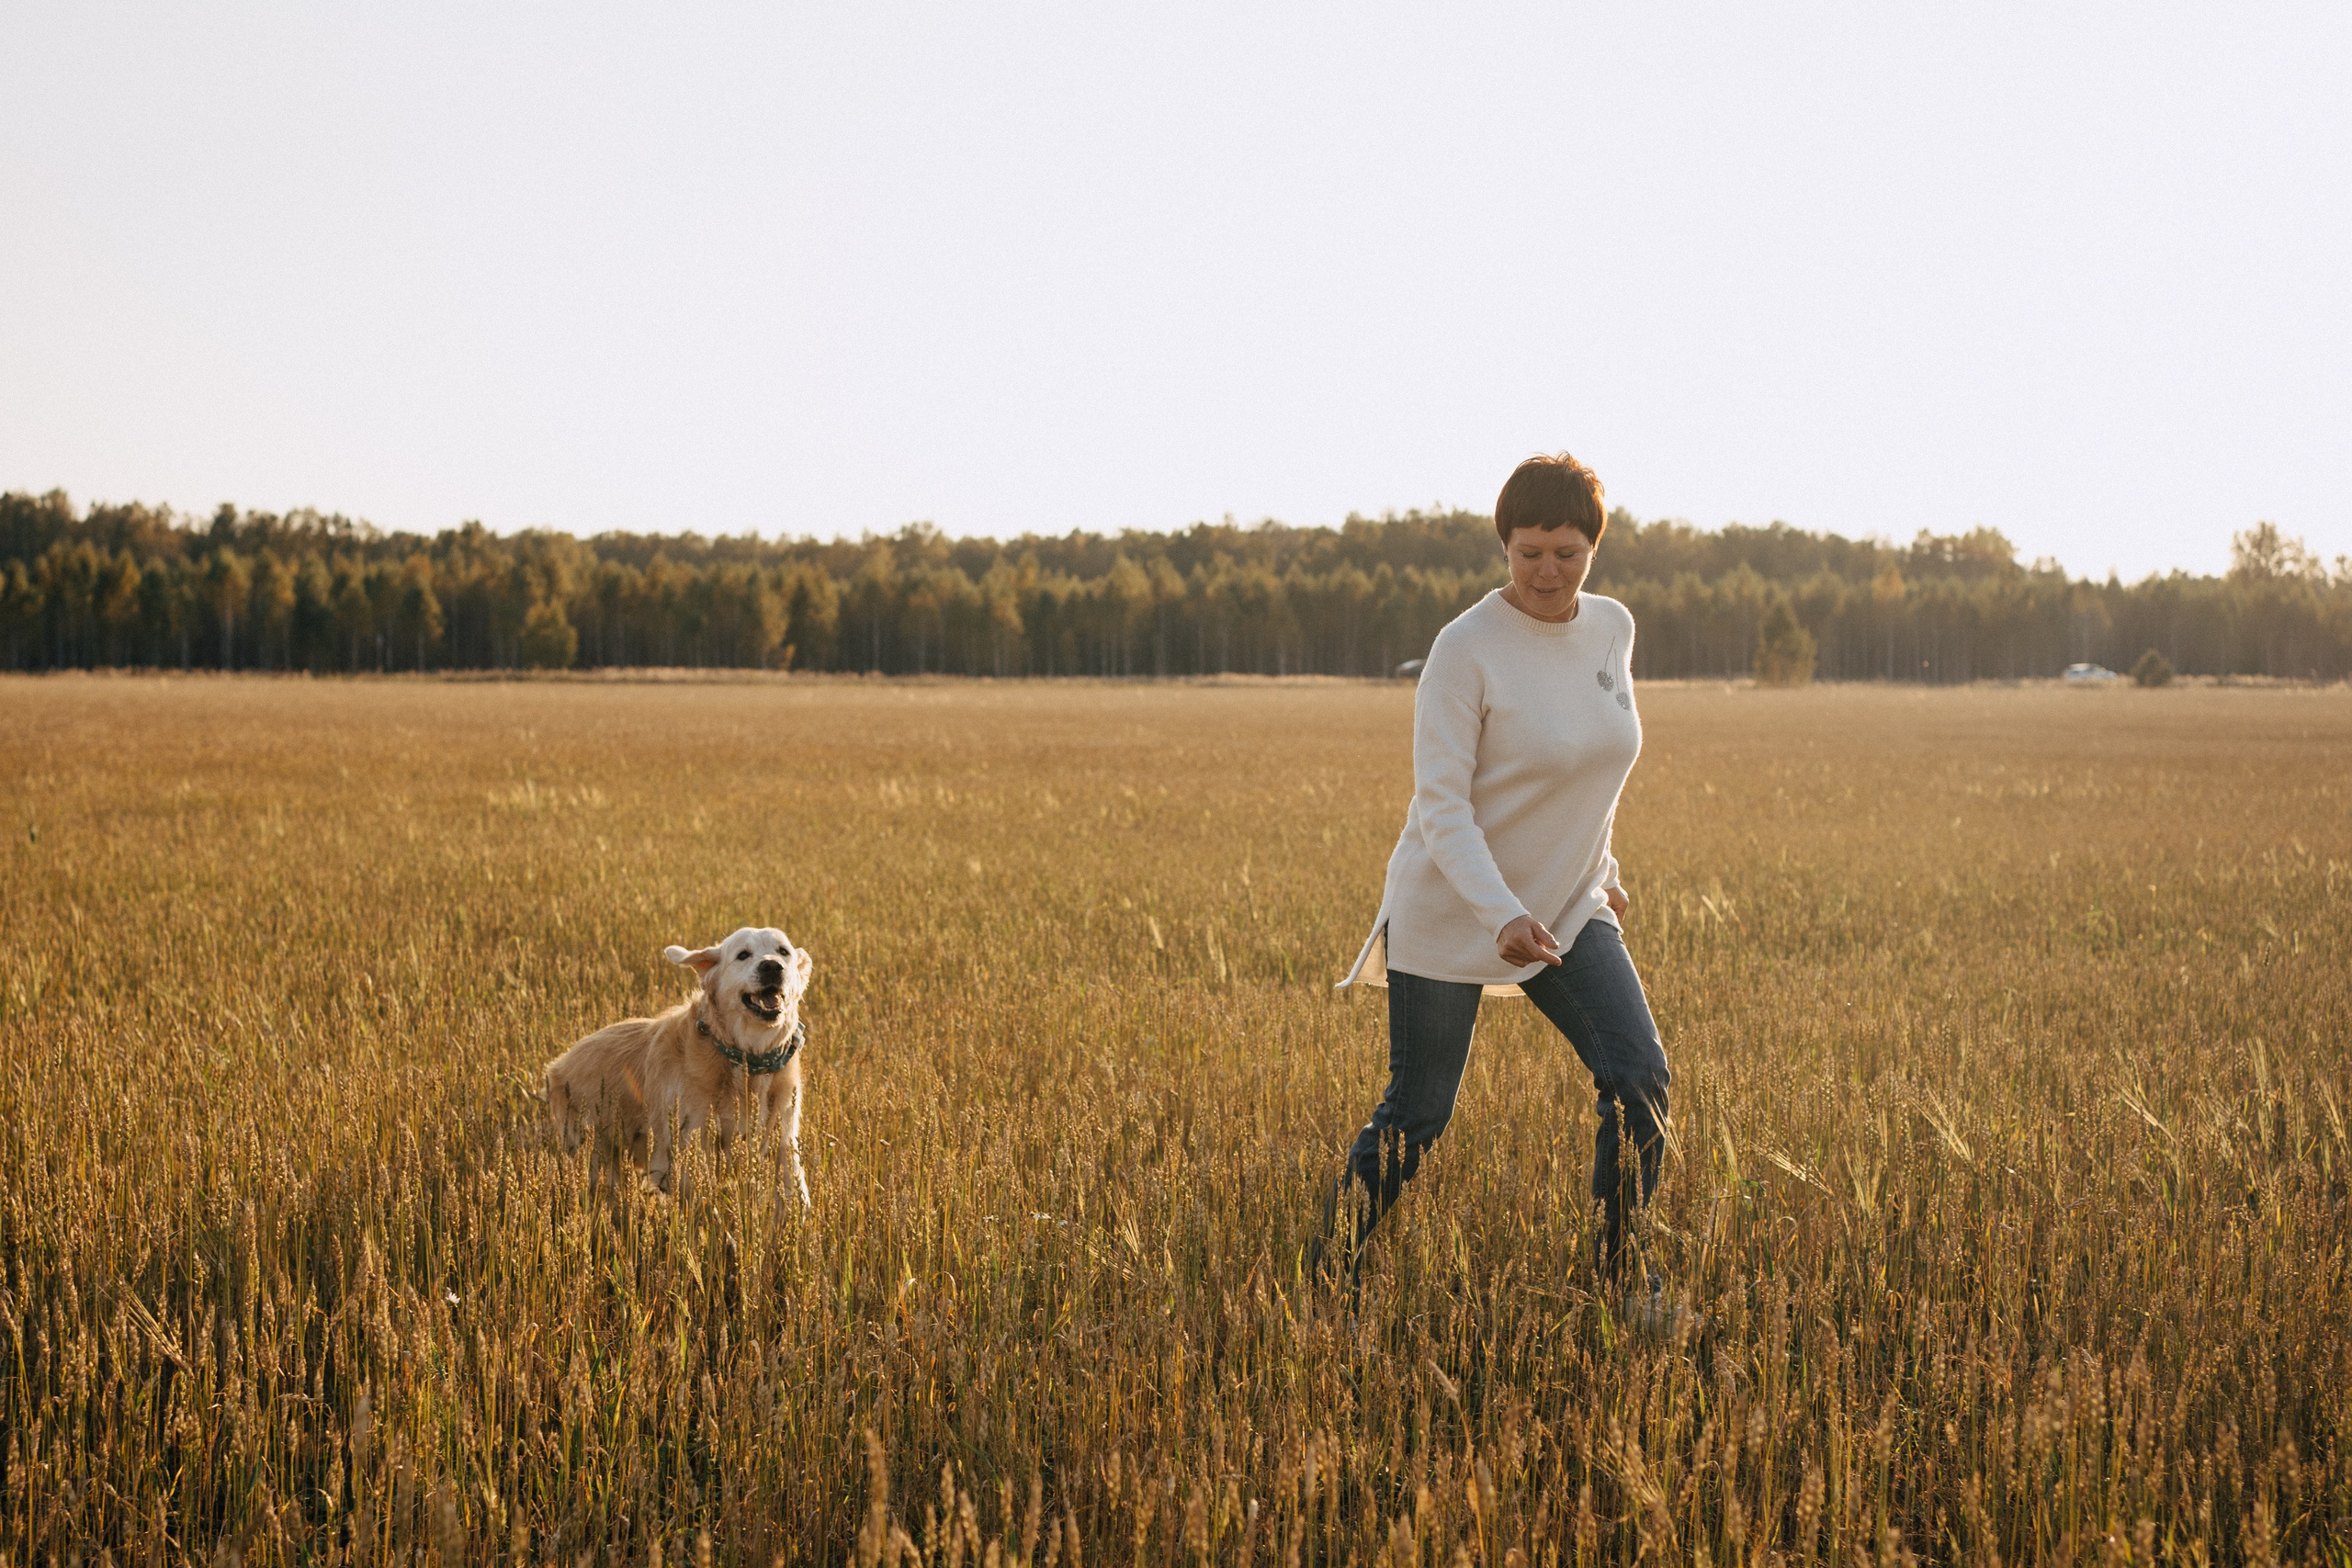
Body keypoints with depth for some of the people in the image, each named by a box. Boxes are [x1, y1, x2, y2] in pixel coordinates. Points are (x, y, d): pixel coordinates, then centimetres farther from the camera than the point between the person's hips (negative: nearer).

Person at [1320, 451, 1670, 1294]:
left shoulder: (1612, 628, 0)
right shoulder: (1466, 648, -19)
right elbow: (1441, 805, -22)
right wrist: (1502, 917, -33)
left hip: (1566, 909, 5)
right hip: (1453, 909, -5)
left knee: (1640, 1079, -10)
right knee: (1417, 1116, 3)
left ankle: (1619, 1278, 5)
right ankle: (1326, 1277, 22)